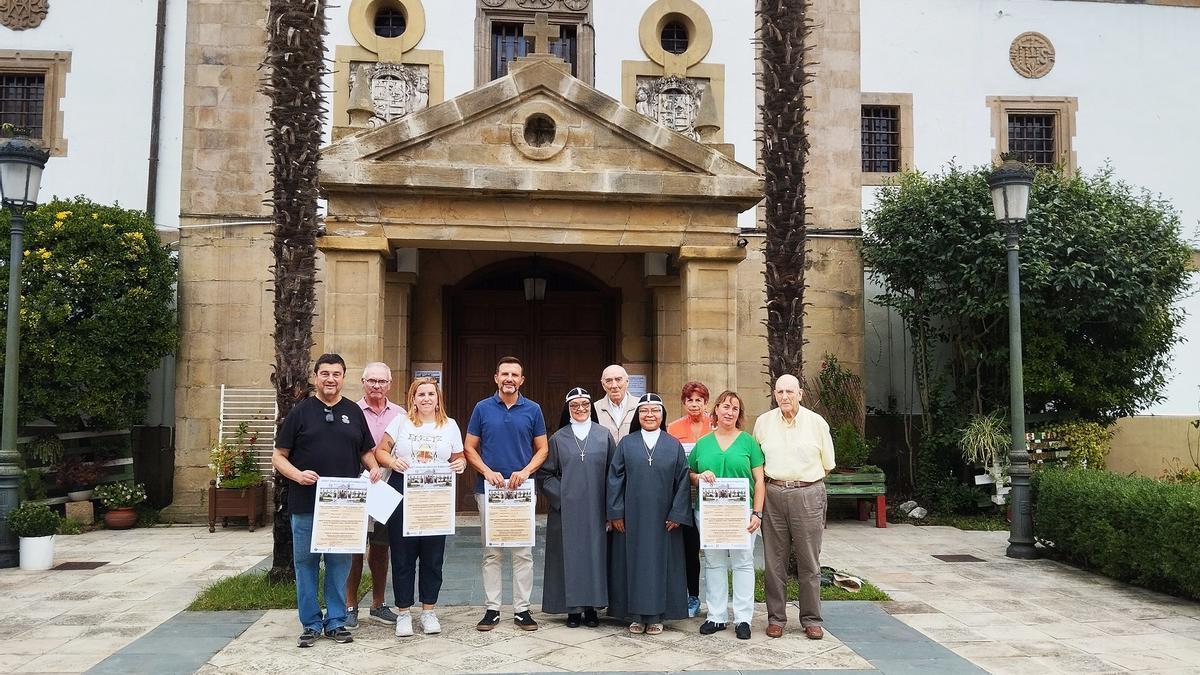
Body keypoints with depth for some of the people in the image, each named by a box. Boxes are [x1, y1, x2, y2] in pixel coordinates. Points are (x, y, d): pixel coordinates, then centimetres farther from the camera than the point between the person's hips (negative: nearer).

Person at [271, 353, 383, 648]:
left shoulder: (354, 411, 10)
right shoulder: (301, 411, 3)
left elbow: (367, 451, 18)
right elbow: (279, 456, 2)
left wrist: (374, 468, -4)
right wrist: (297, 475, -16)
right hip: (305, 504, -2)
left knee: (340, 563, 7)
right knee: (306, 563, 4)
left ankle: (336, 621, 19)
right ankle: (311, 624, 16)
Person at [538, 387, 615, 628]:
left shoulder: (604, 436, 4)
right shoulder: (558, 438, 5)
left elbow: (613, 473, 4)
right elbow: (545, 474, 5)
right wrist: (561, 496, -8)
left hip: (595, 509, 0)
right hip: (566, 510, 0)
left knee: (594, 554, 4)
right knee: (570, 555, 2)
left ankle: (591, 606, 14)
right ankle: (573, 608, 11)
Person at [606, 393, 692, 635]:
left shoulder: (674, 445, 3)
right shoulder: (626, 444, 3)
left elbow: (682, 481, 2)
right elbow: (615, 478, 1)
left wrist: (677, 514, -5)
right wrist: (616, 513, -5)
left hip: (662, 518, 0)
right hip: (632, 517, 0)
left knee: (660, 563, 5)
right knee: (634, 562, 4)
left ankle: (656, 616, 15)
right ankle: (636, 615, 15)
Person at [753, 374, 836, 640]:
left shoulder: (817, 423, 3)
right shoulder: (763, 422, 7)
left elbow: (827, 465, 10)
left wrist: (804, 480, 9)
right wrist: (772, 479, 7)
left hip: (808, 495, -1)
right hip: (773, 494, 1)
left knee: (809, 561, 3)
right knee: (774, 560, 5)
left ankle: (811, 619, 14)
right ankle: (776, 617, 15)